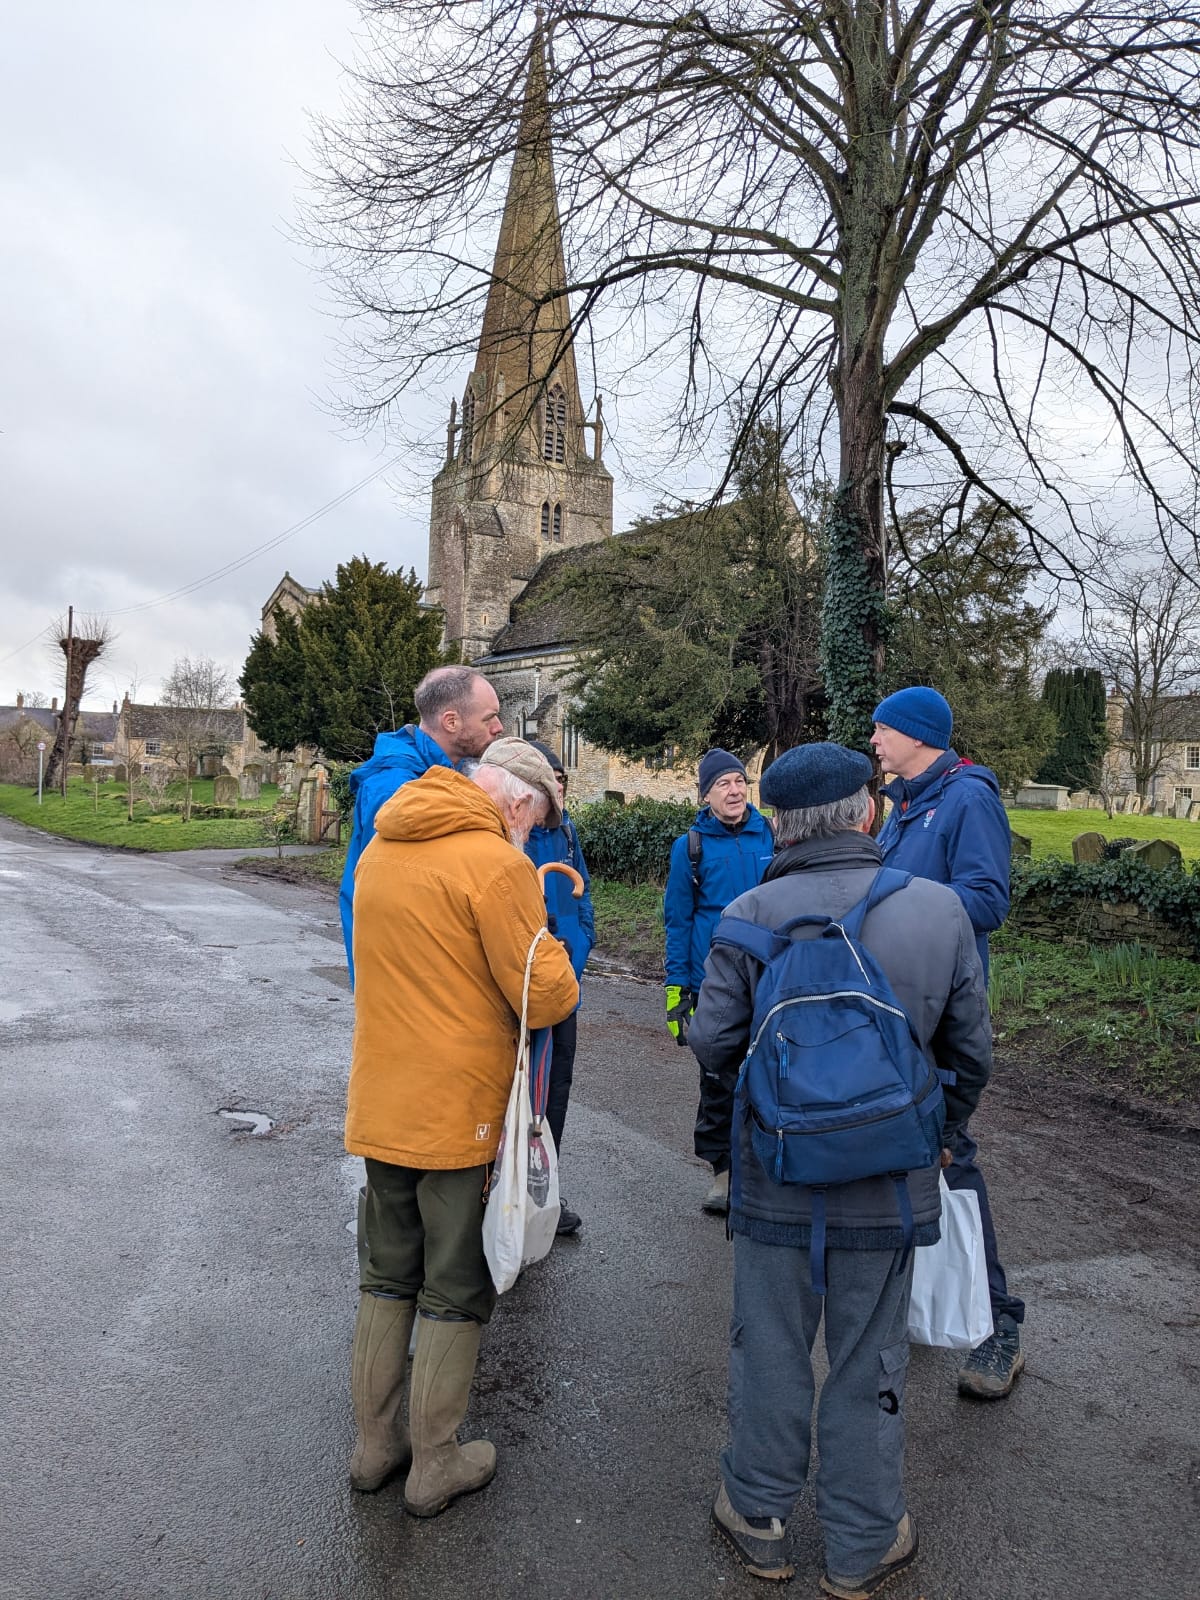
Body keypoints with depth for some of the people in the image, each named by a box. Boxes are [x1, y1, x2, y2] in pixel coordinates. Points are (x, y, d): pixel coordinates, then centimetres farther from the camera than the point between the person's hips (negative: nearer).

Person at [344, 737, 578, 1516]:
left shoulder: (380, 848, 6)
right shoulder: (497, 863, -19)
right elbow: (546, 997, -19)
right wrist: (551, 950, 0)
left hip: (381, 1103, 7)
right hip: (458, 1112, -7)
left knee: (389, 1275, 22)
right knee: (456, 1291, 11)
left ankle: (375, 1443, 34)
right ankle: (436, 1466, 26)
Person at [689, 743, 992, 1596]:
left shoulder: (749, 916, -16)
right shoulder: (940, 909, -11)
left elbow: (714, 1045, -11)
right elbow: (972, 1051, -2)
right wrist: (937, 1130, 16)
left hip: (775, 1177, -1)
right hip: (890, 1182, 1)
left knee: (771, 1348, 18)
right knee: (870, 1363, 18)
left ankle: (759, 1512, 38)